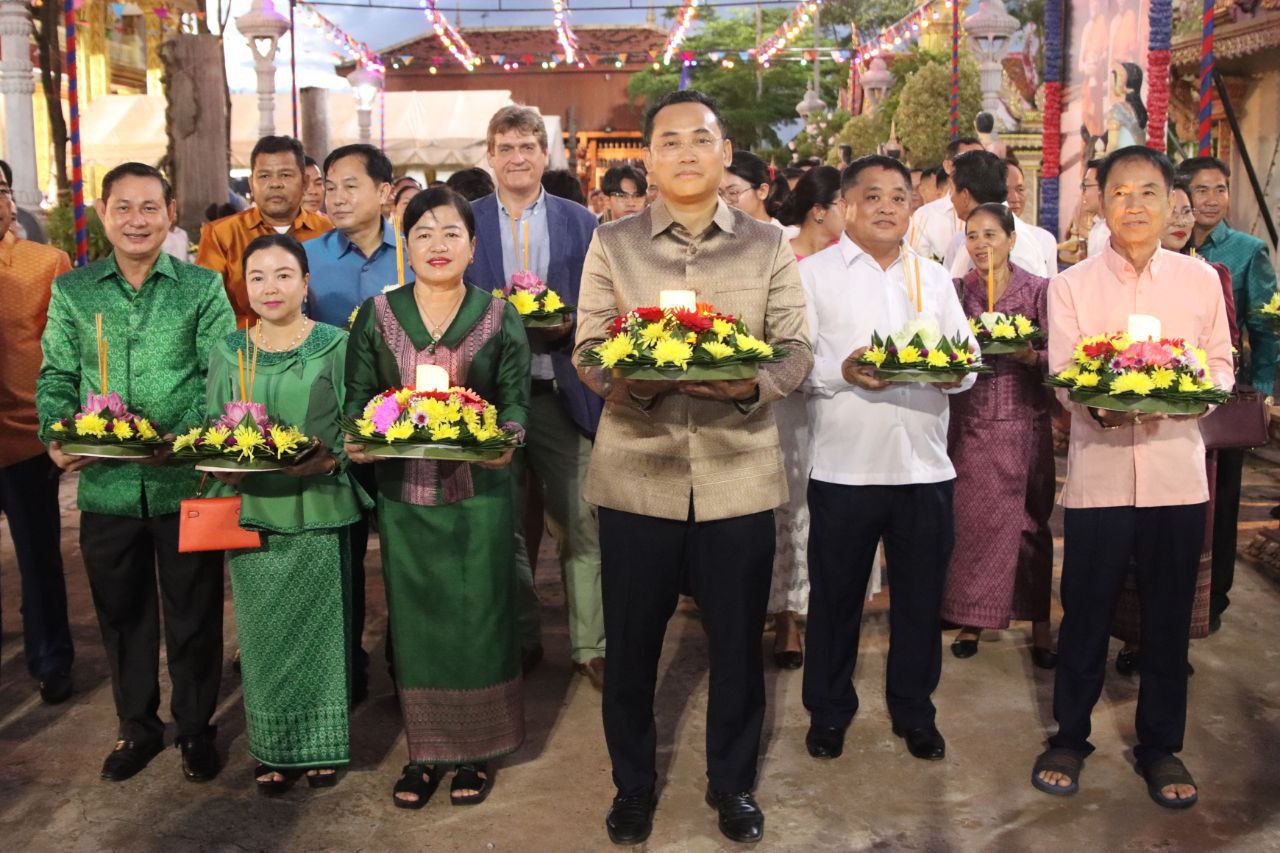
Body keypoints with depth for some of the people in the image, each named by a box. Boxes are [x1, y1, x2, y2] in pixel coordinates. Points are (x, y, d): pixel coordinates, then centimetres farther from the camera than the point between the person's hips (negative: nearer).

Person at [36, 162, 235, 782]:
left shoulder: (203, 287, 0)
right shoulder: (71, 291, 7)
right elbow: (56, 378, 9)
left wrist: (183, 434, -20)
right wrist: (57, 437, -9)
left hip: (185, 481, -2)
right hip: (105, 485, 2)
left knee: (194, 613, 9)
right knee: (121, 613, 15)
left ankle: (196, 727, 28)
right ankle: (136, 727, 33)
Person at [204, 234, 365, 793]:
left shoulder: (335, 346, -2)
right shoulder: (228, 352, 6)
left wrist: (331, 457, -21)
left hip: (317, 509, -2)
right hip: (251, 510, 2)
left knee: (317, 625, 6)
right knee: (262, 631, 7)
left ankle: (320, 745, 23)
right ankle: (272, 748, 23)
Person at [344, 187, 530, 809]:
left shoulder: (500, 317, 2)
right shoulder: (376, 315, 6)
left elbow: (516, 402, 1)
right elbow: (357, 397, 7)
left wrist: (505, 440, -19)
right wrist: (356, 440, -13)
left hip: (479, 493, -1)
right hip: (403, 492, 1)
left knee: (477, 616, 5)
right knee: (415, 619, 8)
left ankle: (477, 749, 21)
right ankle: (426, 749, 23)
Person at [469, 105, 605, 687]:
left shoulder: (581, 223, 6)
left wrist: (567, 323, -13)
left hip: (563, 392, 0)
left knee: (581, 524, 0)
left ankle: (589, 645, 13)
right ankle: (518, 641, 26)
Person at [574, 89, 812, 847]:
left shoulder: (768, 245, 6)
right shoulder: (612, 244, 5)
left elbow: (796, 349, 1)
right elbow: (587, 347, 1)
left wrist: (752, 385, -20)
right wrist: (622, 381, -21)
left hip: (739, 474, 0)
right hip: (637, 474, 0)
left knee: (738, 642, 11)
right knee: (631, 642, 10)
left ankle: (733, 783, 32)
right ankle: (634, 783, 32)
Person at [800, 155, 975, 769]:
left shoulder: (933, 277, 15)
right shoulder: (814, 273, 2)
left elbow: (968, 355, 12)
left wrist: (954, 371, -9)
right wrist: (842, 371, -23)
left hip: (925, 465, 4)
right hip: (844, 464, -3)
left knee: (920, 596, 11)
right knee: (835, 596, 8)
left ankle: (913, 710, 29)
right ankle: (828, 711, 25)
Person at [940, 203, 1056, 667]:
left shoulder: (1040, 290, 0)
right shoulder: (956, 291, 7)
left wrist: (1026, 355, -20)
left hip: (1025, 423, -2)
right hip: (971, 422, 2)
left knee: (1030, 521, 2)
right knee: (971, 517, 3)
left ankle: (1039, 623, 13)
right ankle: (971, 616, 16)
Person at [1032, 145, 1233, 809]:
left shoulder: (1200, 280, 7)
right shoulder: (1071, 286, 3)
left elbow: (1222, 364, 10)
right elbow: (1062, 376, -3)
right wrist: (1101, 406, -24)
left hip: (1177, 474, 1)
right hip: (1098, 473, -1)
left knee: (1168, 619, 10)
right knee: (1085, 613, 7)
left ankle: (1160, 746, 26)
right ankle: (1069, 737, 25)